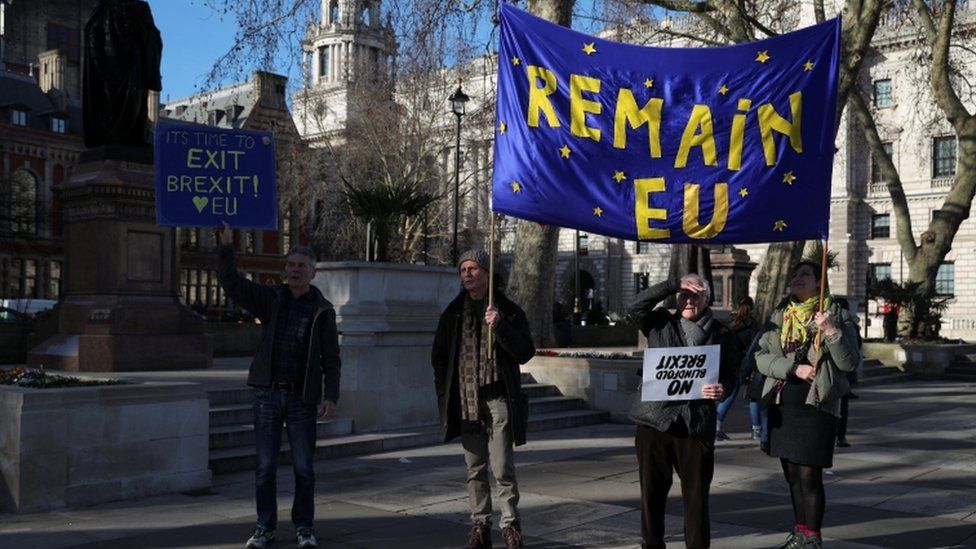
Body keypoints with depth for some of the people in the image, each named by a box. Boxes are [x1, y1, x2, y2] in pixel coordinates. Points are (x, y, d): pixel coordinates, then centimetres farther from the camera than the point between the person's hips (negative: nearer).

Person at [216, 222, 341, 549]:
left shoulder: (322, 310, 1)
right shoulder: (270, 299, 7)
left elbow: (331, 358, 0)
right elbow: (232, 285, -1)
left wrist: (331, 396, -9)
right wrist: (226, 247, -10)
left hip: (302, 398, -2)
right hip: (268, 394, 2)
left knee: (304, 467, 5)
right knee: (265, 465, 5)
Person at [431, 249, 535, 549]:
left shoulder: (508, 310, 3)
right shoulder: (453, 313, 11)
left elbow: (526, 352, -3)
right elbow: (439, 355, 17)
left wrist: (500, 327, -17)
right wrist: (446, 393, 7)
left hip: (498, 399, -3)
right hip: (466, 400, 3)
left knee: (503, 468, -3)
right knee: (475, 469, 8)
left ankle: (510, 524, 7)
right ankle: (480, 524, 15)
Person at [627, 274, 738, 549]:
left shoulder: (720, 333, 9)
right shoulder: (661, 323, 9)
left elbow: (729, 372, 12)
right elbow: (634, 307, -7)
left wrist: (723, 387, -11)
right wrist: (673, 286, -9)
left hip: (697, 423, 0)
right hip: (655, 419, 1)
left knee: (696, 491, 3)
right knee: (652, 490, 8)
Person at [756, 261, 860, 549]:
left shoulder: (836, 316, 0)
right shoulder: (779, 317, 10)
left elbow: (850, 363, -8)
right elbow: (761, 357, 1)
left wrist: (831, 331, -21)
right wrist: (794, 368, -13)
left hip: (817, 405, -4)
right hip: (782, 404, 4)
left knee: (809, 476, -5)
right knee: (792, 475, 12)